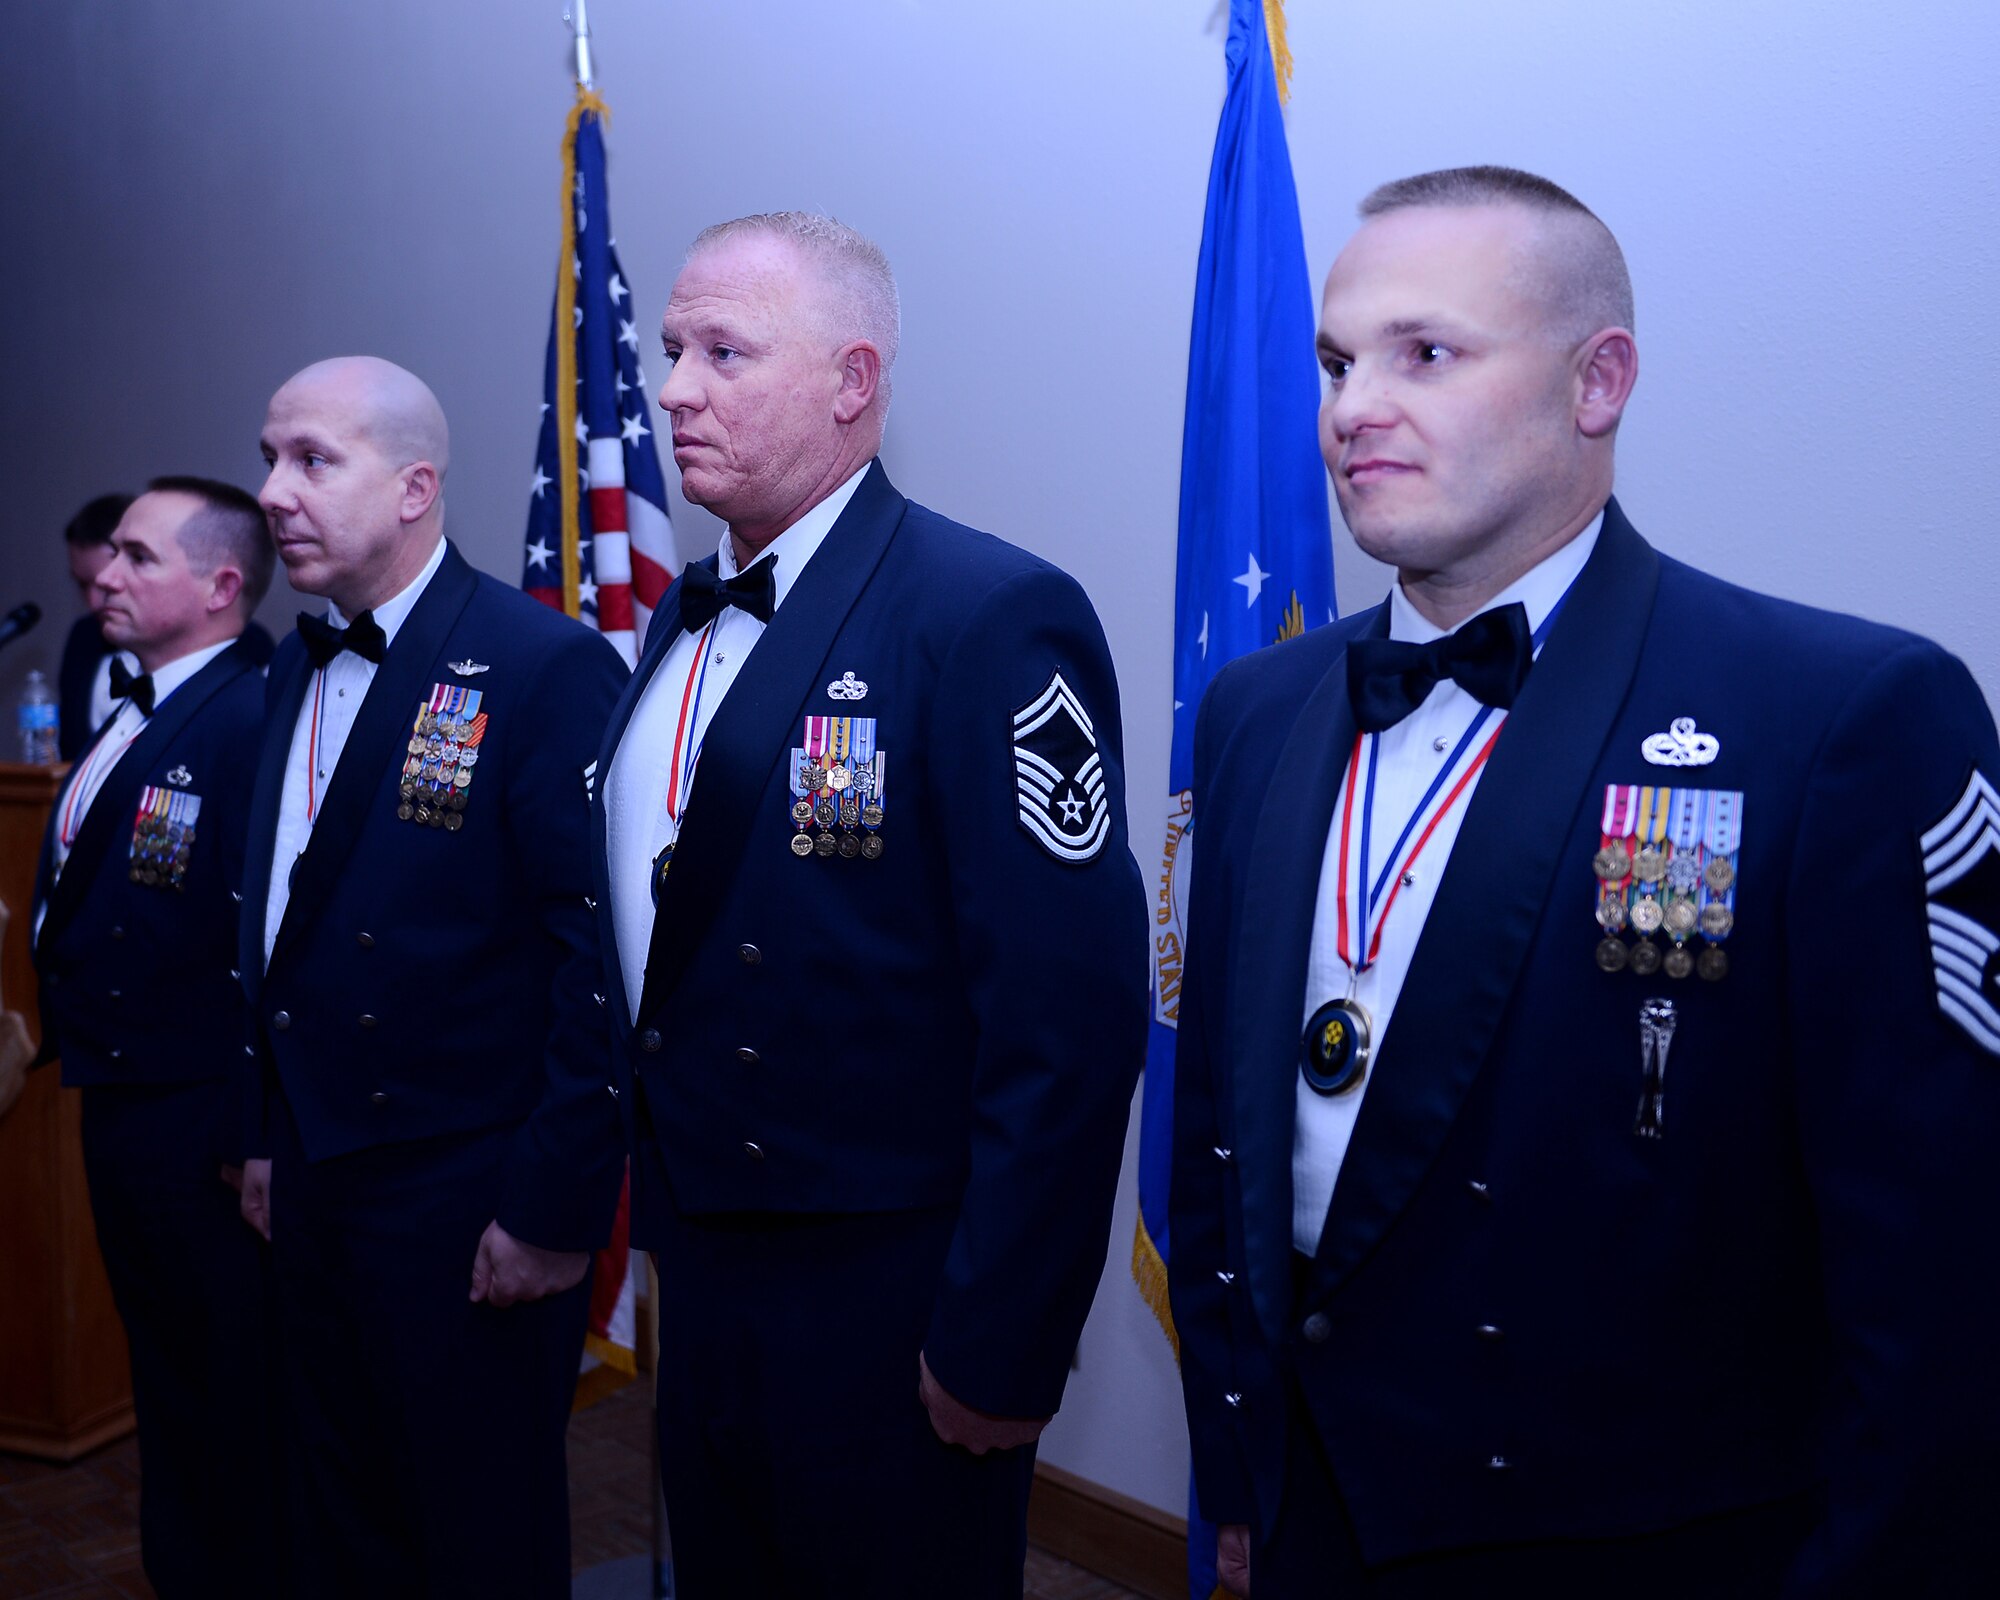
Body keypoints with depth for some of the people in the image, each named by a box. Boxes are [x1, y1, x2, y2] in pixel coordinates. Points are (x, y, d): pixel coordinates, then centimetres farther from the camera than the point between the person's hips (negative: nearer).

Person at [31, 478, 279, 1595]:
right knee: (164, 1377, 23)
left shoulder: (249, 723, -21)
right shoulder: (131, 718, 10)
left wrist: (249, 1144, -23)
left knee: (235, 1405, 7)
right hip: (119, 1112, 10)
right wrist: (62, 1032, 12)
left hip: (200, 1126, -10)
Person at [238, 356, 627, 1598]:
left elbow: (600, 957, -19)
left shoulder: (548, 668, -16)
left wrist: (558, 1210, -19)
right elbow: (280, 923, 15)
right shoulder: (300, 666, 10)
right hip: (312, 1190, 7)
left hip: (469, 1207, -7)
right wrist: (271, 1137, 14)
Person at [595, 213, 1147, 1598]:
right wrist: (660, 1201, 14)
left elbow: (1070, 1022, -22)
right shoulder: (685, 623, 8)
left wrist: (998, 1343, -19)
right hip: (699, 1273, 8)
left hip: (887, 1308, -7)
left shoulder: (994, 616, -18)